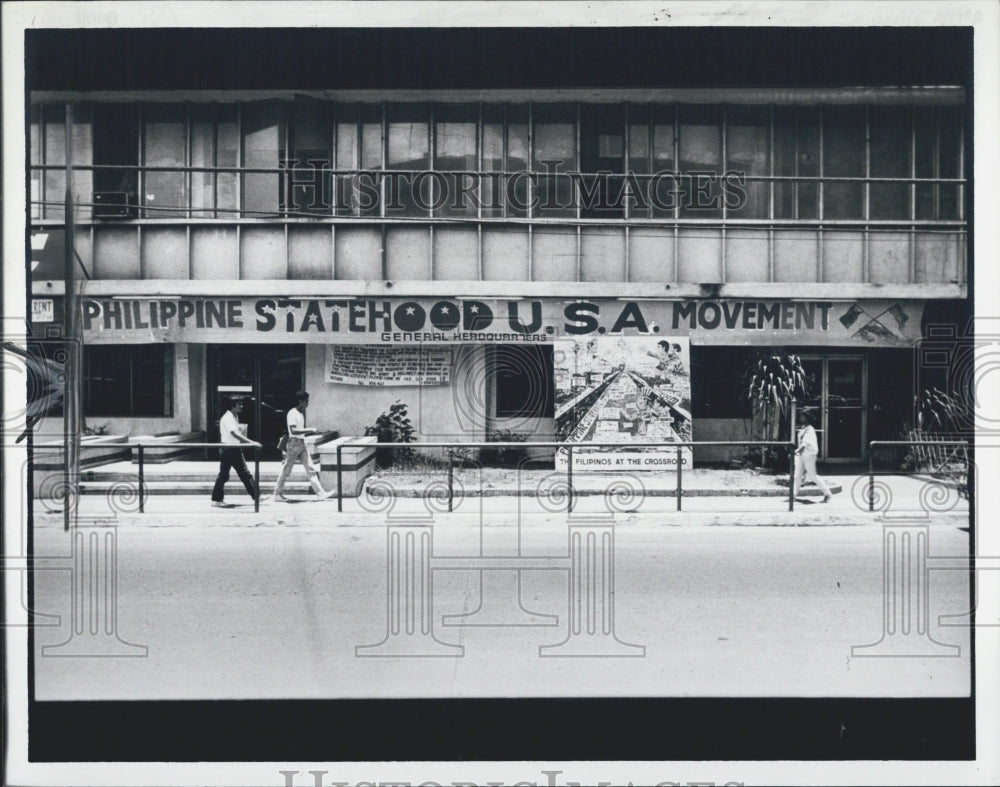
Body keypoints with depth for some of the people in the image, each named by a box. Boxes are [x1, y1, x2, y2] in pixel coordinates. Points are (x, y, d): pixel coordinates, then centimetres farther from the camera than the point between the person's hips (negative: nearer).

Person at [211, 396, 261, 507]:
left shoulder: (235, 417, 12)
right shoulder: (227, 418, -17)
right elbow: (235, 434, -30)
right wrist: (251, 442, -35)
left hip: (236, 449, 8)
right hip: (227, 449, -8)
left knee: (245, 473, 6)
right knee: (223, 475, -1)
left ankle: (256, 496, 6)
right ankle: (216, 500, 8)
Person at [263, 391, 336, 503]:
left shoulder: (301, 413, 14)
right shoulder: (292, 413, -14)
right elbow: (293, 430, -24)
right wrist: (309, 430, -25)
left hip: (302, 443, 8)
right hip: (294, 442, -8)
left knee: (311, 469, 2)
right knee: (286, 469, 1)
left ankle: (320, 493, -1)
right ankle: (277, 493, 12)